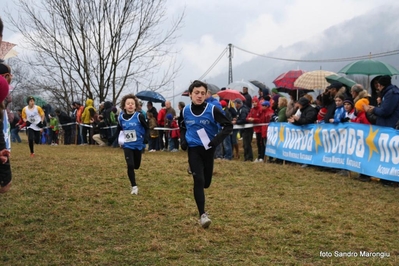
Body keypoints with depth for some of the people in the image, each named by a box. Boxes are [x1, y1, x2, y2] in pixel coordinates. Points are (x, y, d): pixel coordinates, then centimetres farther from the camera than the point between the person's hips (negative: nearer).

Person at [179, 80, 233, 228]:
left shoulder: (212, 110, -12)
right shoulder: (185, 111, -2)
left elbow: (228, 126, -7)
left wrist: (217, 140, -19)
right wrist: (183, 141, 3)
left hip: (208, 149, 0)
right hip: (193, 149, 0)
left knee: (206, 182, 12)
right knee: (198, 180, -14)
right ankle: (202, 214, -11)